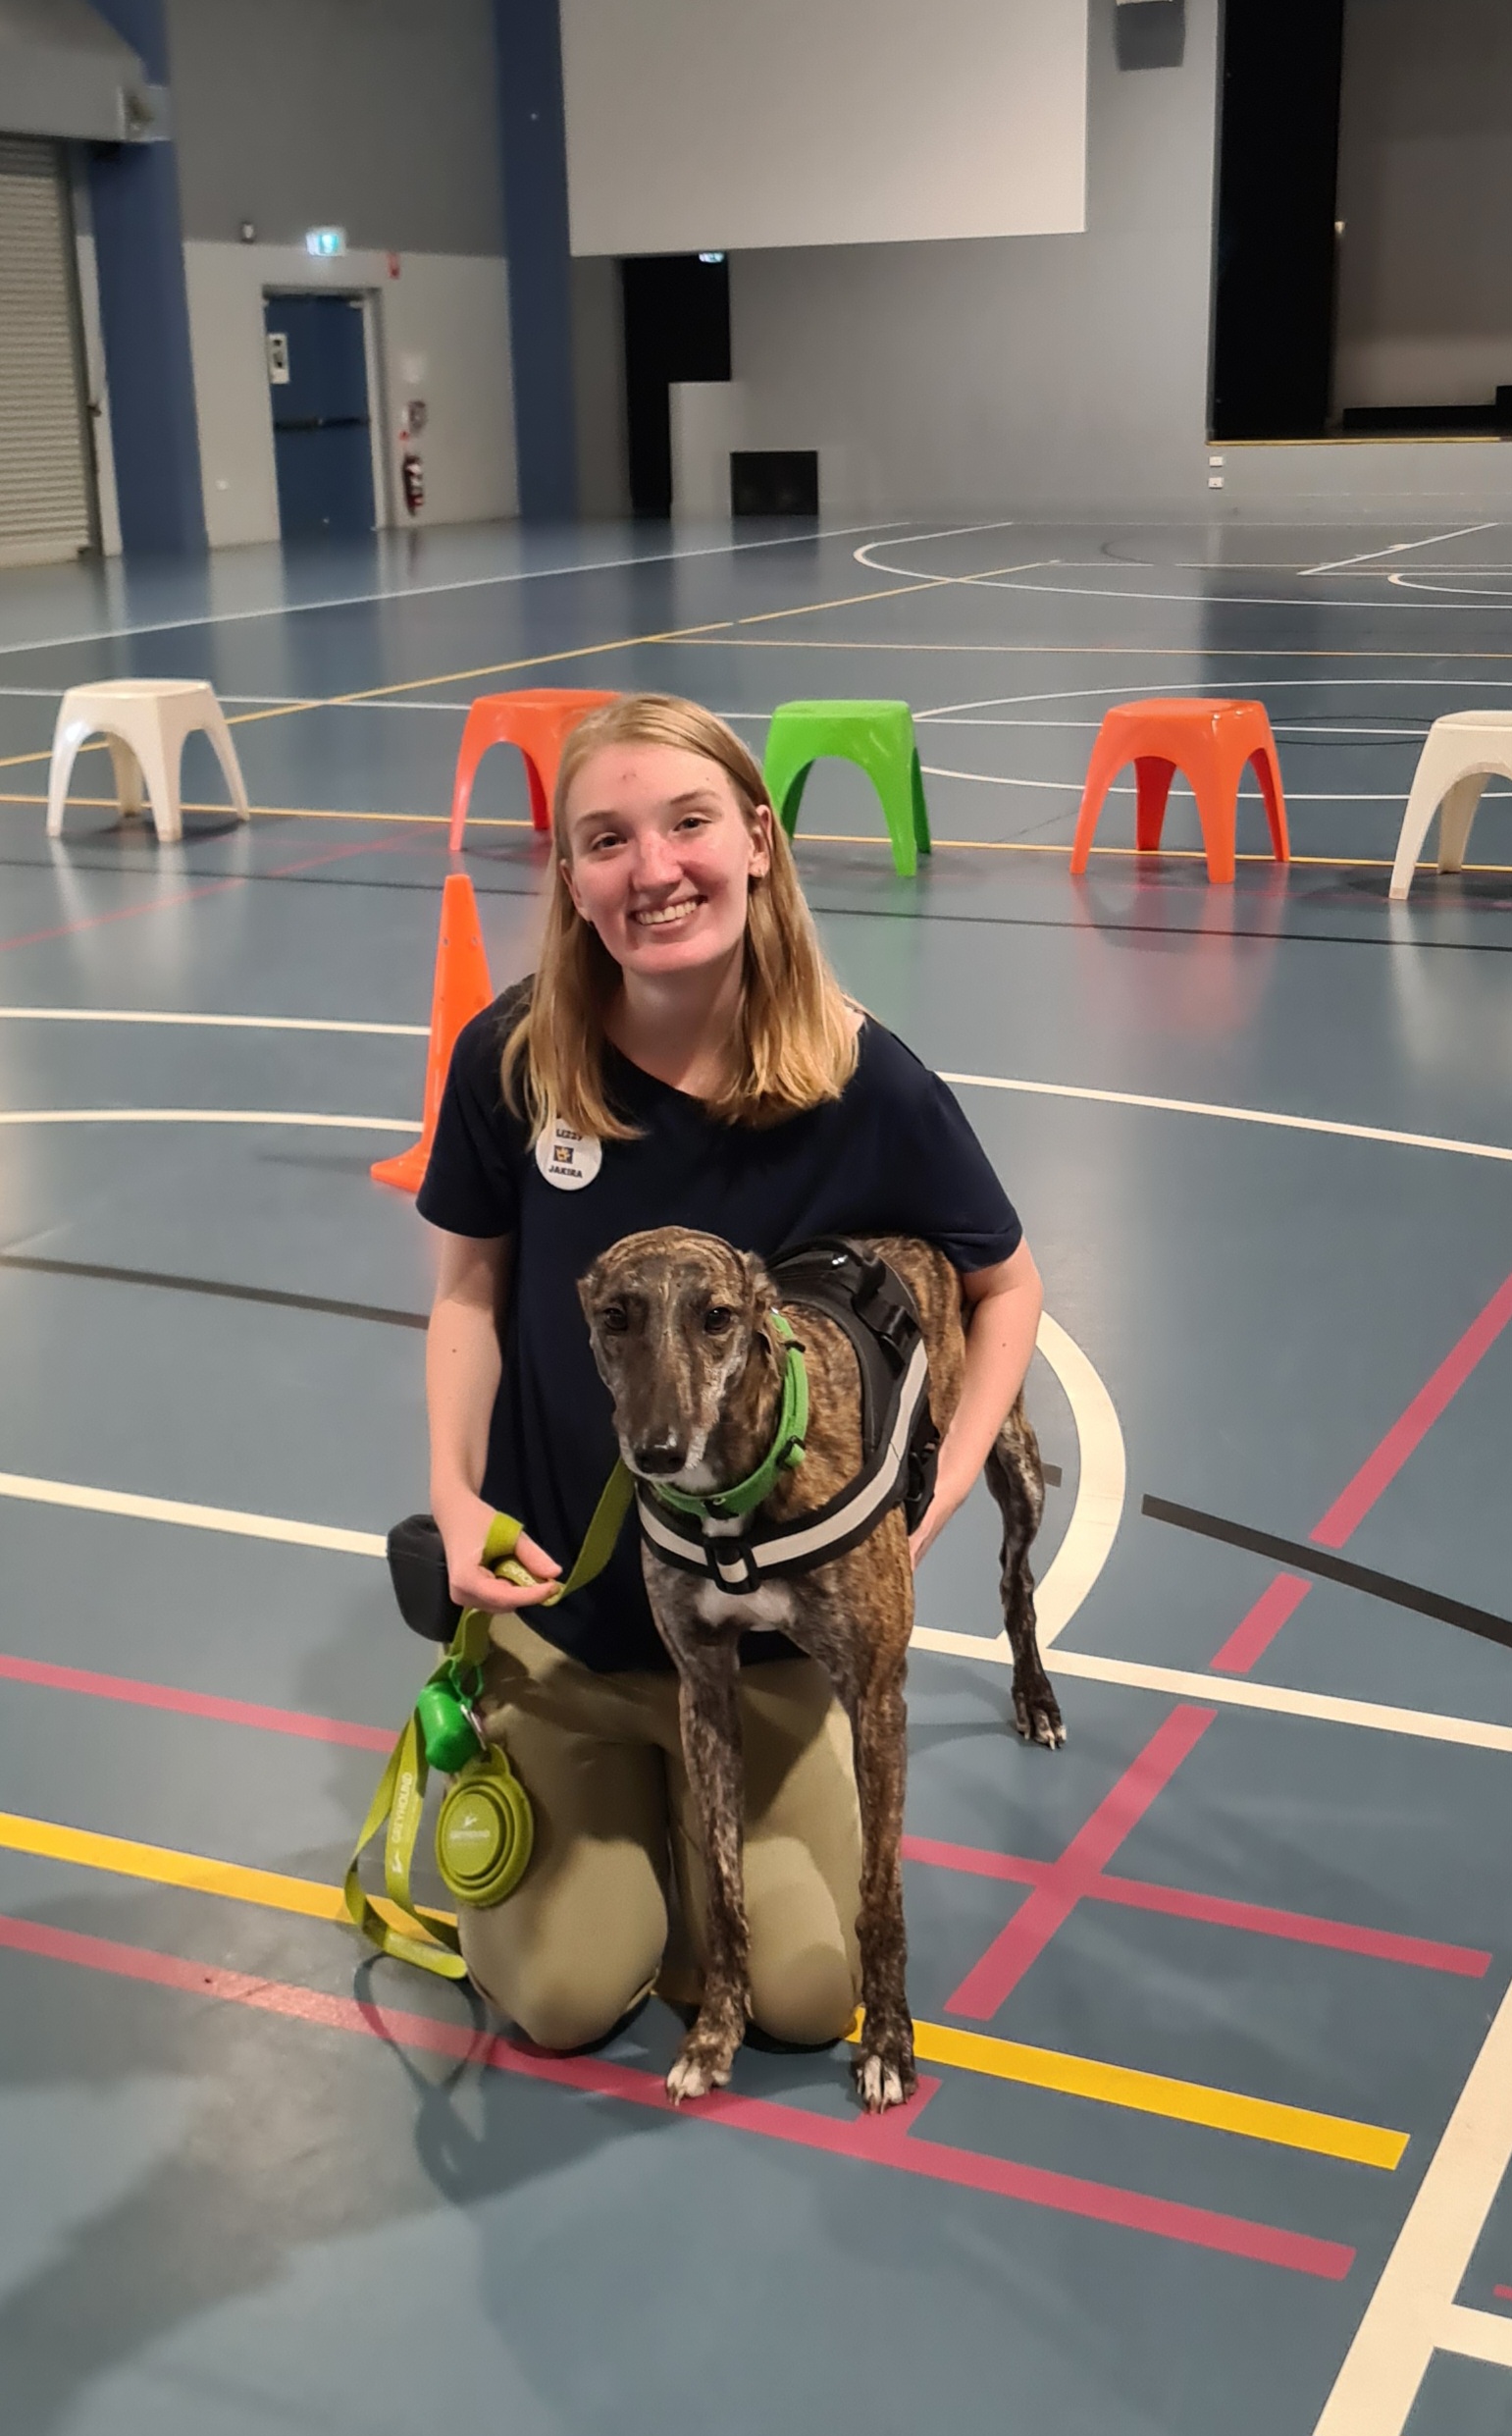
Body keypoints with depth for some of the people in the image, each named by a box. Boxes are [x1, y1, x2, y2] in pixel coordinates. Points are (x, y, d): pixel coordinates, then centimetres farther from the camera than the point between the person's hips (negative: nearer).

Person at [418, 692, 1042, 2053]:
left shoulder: (865, 1085, -19)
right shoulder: (513, 1060, -16)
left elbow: (1006, 1288, -3)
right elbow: (471, 1287, 0)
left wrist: (934, 1500, -13)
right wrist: (456, 1495, -12)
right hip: (557, 1603, 0)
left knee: (806, 1998, 1)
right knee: (567, 1997, 0)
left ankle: (679, 1794, 31)